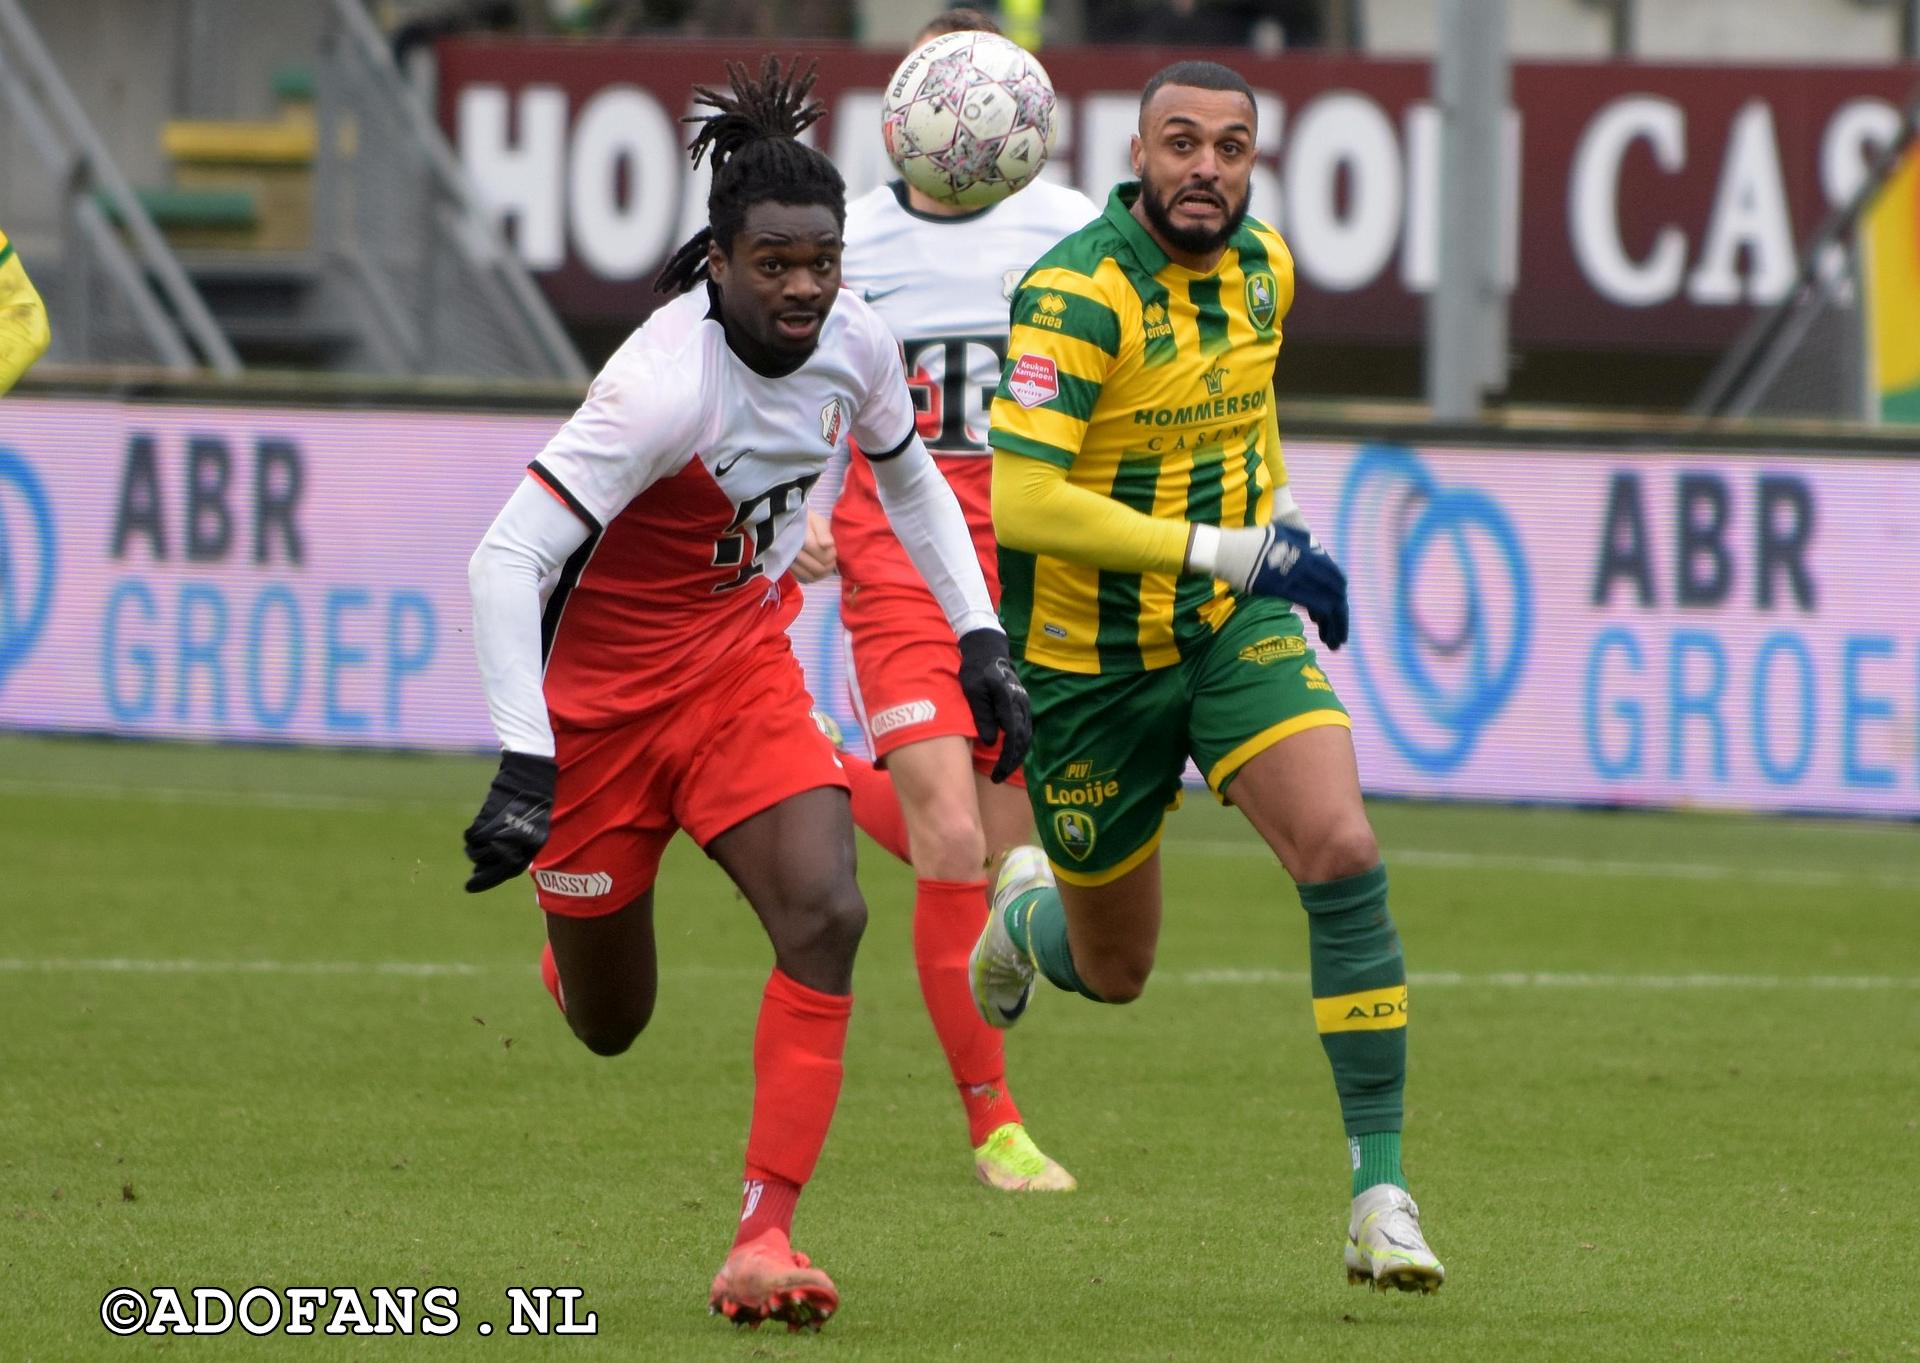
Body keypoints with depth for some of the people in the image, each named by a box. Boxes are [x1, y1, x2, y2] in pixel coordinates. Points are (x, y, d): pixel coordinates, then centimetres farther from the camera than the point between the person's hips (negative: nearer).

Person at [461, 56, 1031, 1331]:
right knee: (609, 1025, 9)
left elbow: (907, 472, 14)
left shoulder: (853, 340, -10)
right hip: (603, 689, -5)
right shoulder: (664, 387, -31)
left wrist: (981, 638, 7)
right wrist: (525, 767, -40)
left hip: (743, 668, 5)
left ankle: (765, 1236, -17)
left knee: (826, 916, -21)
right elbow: (505, 560, -34)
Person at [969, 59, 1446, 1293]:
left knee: (1343, 854, -22)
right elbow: (1025, 505, -32)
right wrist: (1227, 551, -33)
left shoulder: (1263, 267, 0)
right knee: (1115, 973, 10)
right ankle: (1031, 910, 50)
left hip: (1236, 631, 4)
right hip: (1089, 663, -4)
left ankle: (1382, 1188, -17)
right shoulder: (1076, 297, -23)